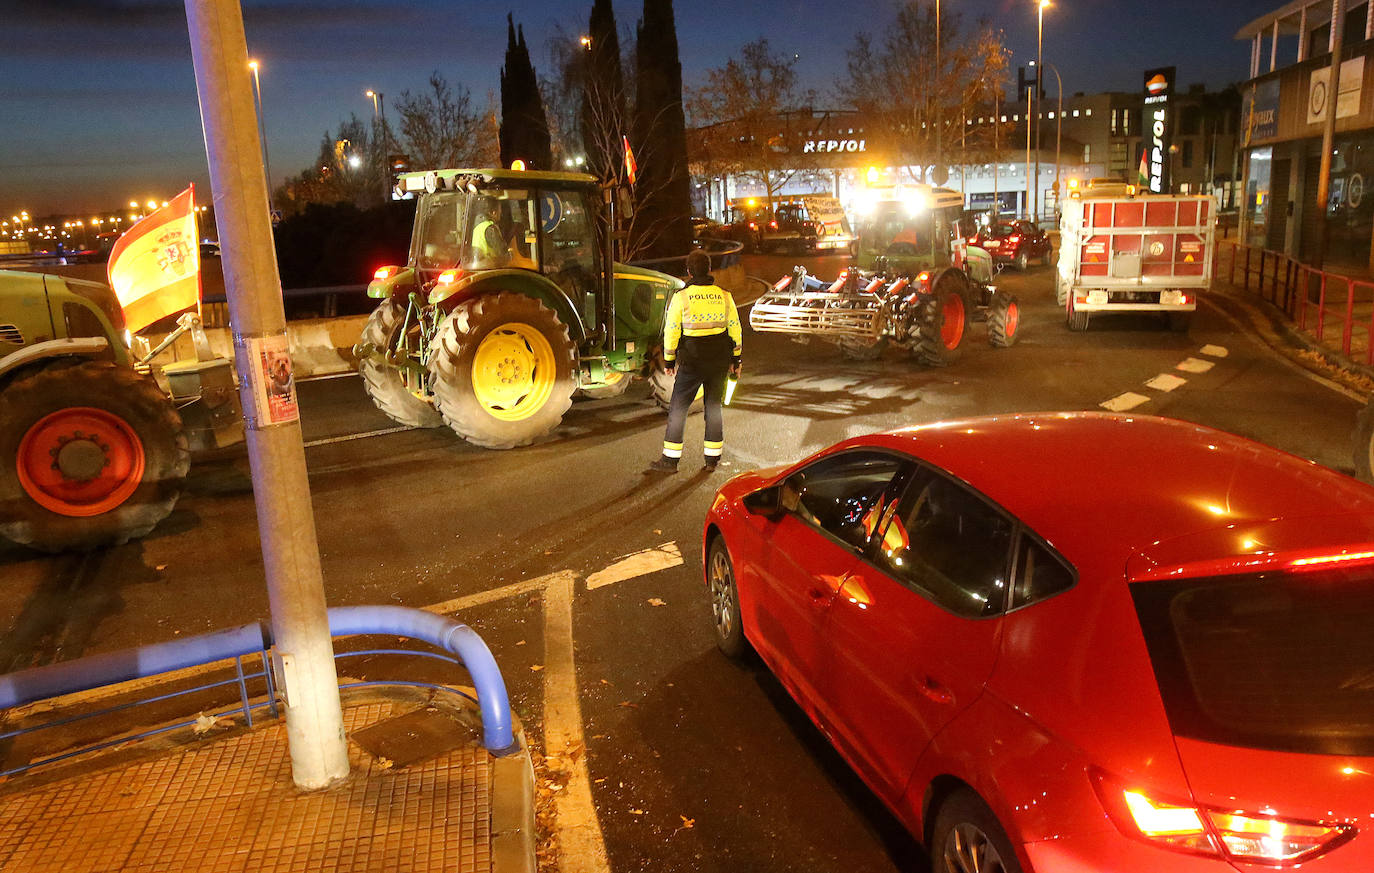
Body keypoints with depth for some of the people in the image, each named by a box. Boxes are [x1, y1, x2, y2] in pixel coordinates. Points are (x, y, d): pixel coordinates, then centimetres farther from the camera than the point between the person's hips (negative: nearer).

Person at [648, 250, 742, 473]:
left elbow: (671, 331, -5)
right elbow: (735, 329, 6)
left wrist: (669, 360, 6)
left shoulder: (680, 297, -8)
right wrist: (735, 359, 15)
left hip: (691, 361, -3)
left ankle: (671, 459, 6)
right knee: (714, 406, 14)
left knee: (678, 407, 5)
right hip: (719, 360, 3)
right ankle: (712, 458, 18)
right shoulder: (724, 296, 0)